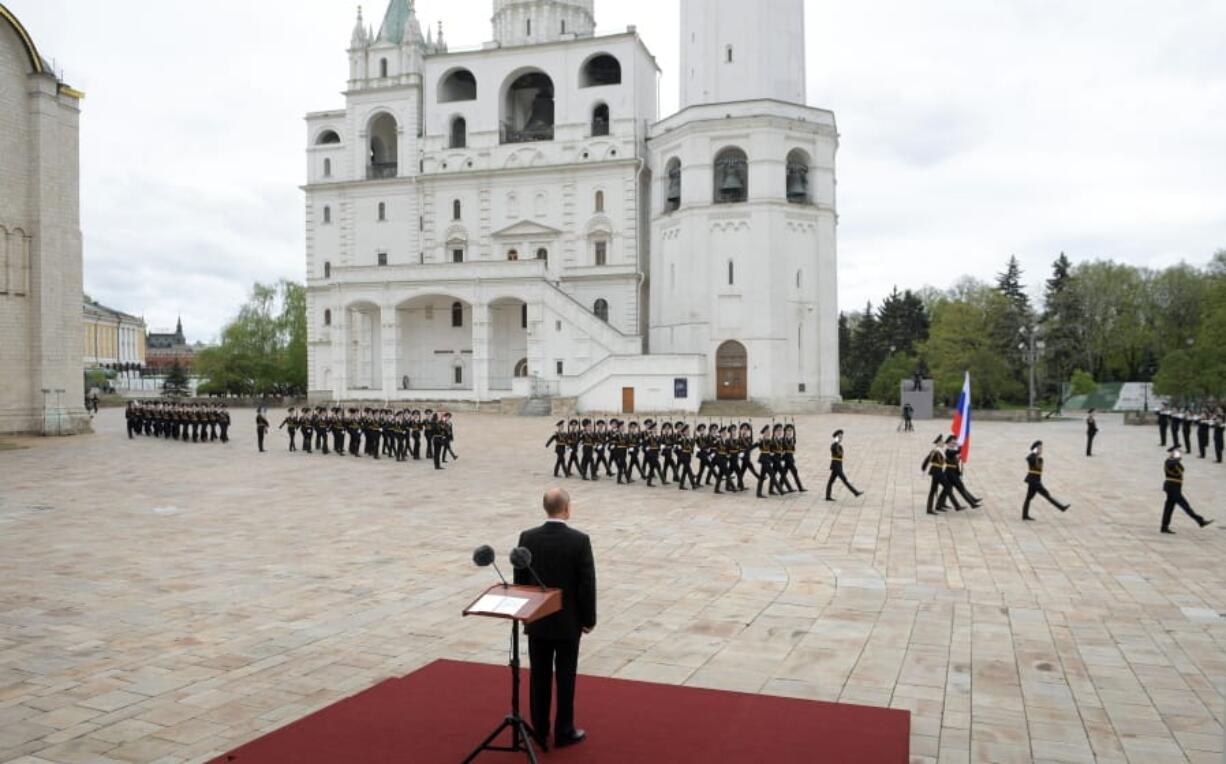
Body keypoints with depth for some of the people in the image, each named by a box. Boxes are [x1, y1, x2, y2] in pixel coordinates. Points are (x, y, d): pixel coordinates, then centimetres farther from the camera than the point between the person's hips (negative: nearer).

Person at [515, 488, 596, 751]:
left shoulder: (527, 538, -8)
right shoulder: (580, 540, -16)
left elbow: (519, 580, 0)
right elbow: (587, 584, -13)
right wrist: (589, 619, -1)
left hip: (537, 620, 3)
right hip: (568, 621, -3)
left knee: (539, 676, 12)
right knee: (565, 677, 8)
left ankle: (539, 730, 22)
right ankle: (564, 732, 16)